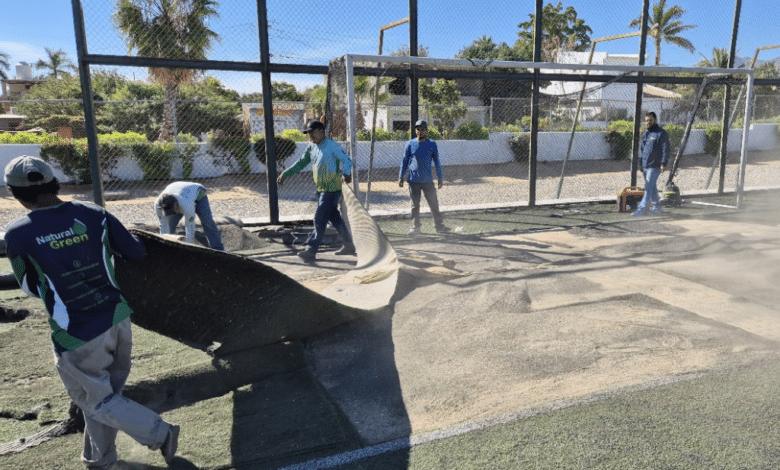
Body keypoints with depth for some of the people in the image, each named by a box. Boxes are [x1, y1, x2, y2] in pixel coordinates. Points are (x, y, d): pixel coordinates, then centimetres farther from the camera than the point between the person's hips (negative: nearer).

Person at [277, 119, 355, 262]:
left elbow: (347, 161, -15)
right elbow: (301, 163, 20)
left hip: (332, 190, -8)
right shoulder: (311, 147, 12)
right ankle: (348, 246, 25)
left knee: (319, 219, -10)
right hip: (320, 189, 8)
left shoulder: (332, 146, -12)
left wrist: (346, 174, -28)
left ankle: (311, 251, -7)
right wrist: (285, 174, 16)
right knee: (334, 218, 14)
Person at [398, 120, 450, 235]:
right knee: (415, 205, 5)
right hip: (413, 181, 0)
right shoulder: (410, 144, 3)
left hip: (428, 180, 0)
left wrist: (440, 178, 7)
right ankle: (415, 227, 13)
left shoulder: (432, 145, 3)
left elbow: (437, 162, 8)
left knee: (434, 204, 4)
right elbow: (405, 161, 8)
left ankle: (439, 226, 14)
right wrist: (401, 177, 4)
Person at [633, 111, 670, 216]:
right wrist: (641, 164, 18)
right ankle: (656, 207, 25)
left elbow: (665, 150, -11)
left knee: (649, 188, -11)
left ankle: (642, 209, -13)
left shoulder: (661, 134, -7)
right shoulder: (645, 134, 17)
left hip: (654, 166, -8)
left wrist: (663, 164, -16)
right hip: (645, 166, 8)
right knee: (652, 188, 15)